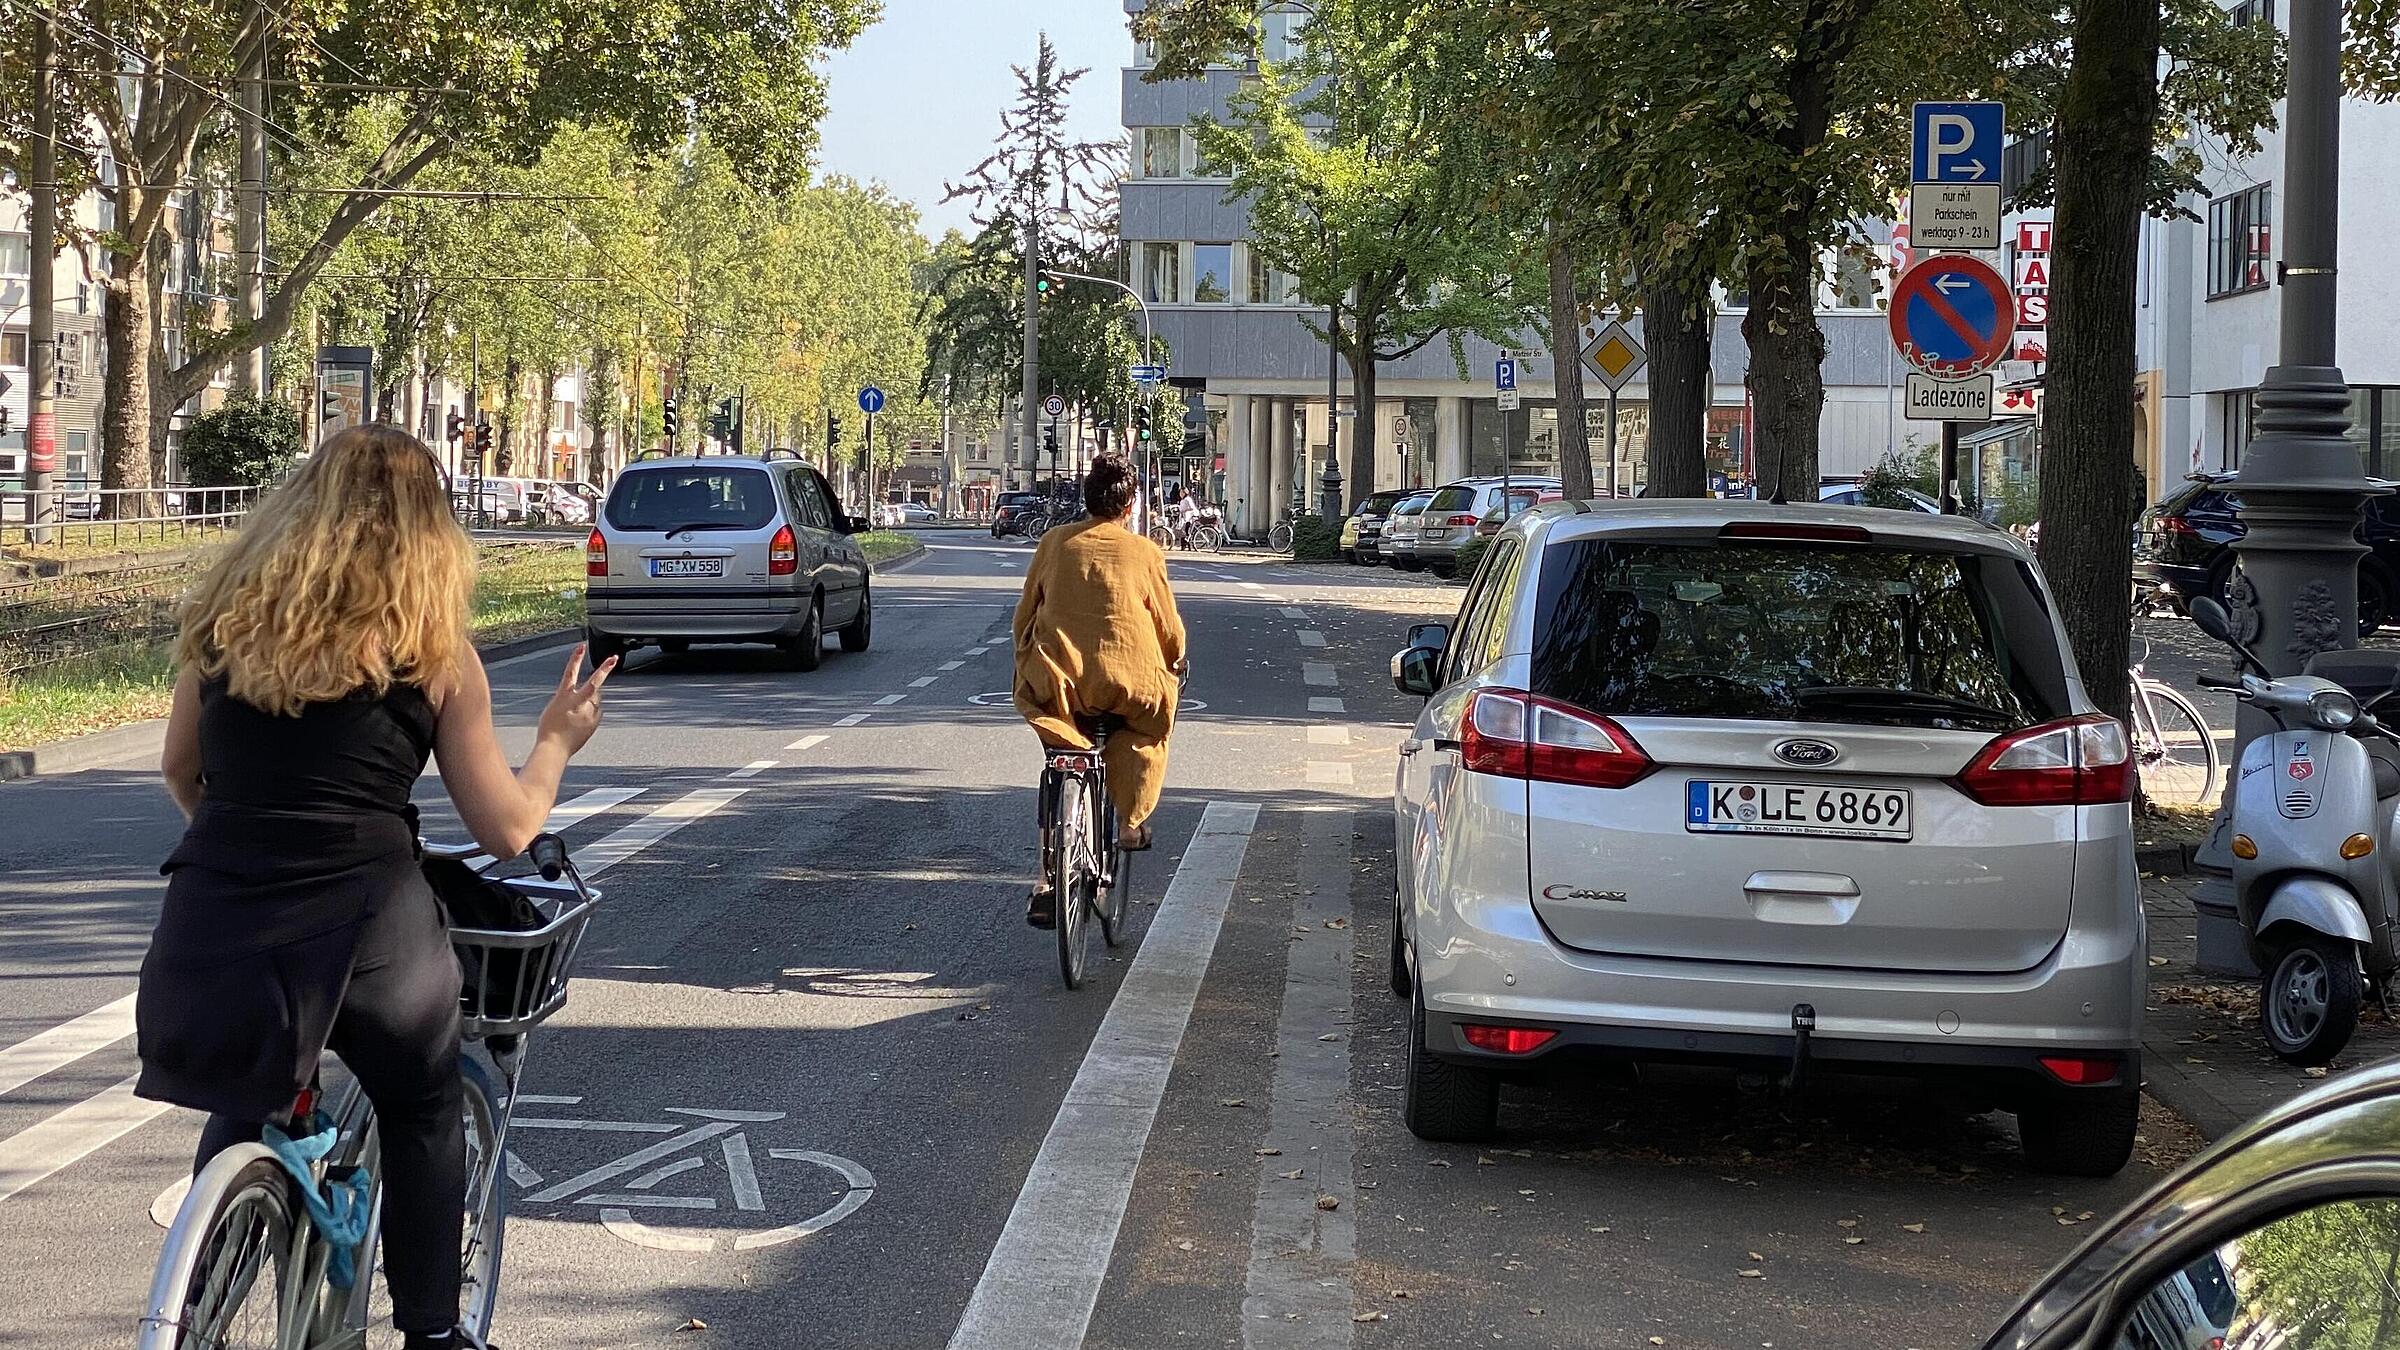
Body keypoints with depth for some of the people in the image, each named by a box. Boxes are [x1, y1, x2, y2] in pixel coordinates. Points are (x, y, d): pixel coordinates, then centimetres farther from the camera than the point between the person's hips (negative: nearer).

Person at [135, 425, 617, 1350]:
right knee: (423, 1114, 25)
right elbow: (508, 830, 5)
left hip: (208, 938, 3)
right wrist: (557, 740, 23)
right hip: (362, 931, -2)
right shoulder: (434, 653, 1)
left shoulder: (225, 619, 9)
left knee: (243, 1108, 31)